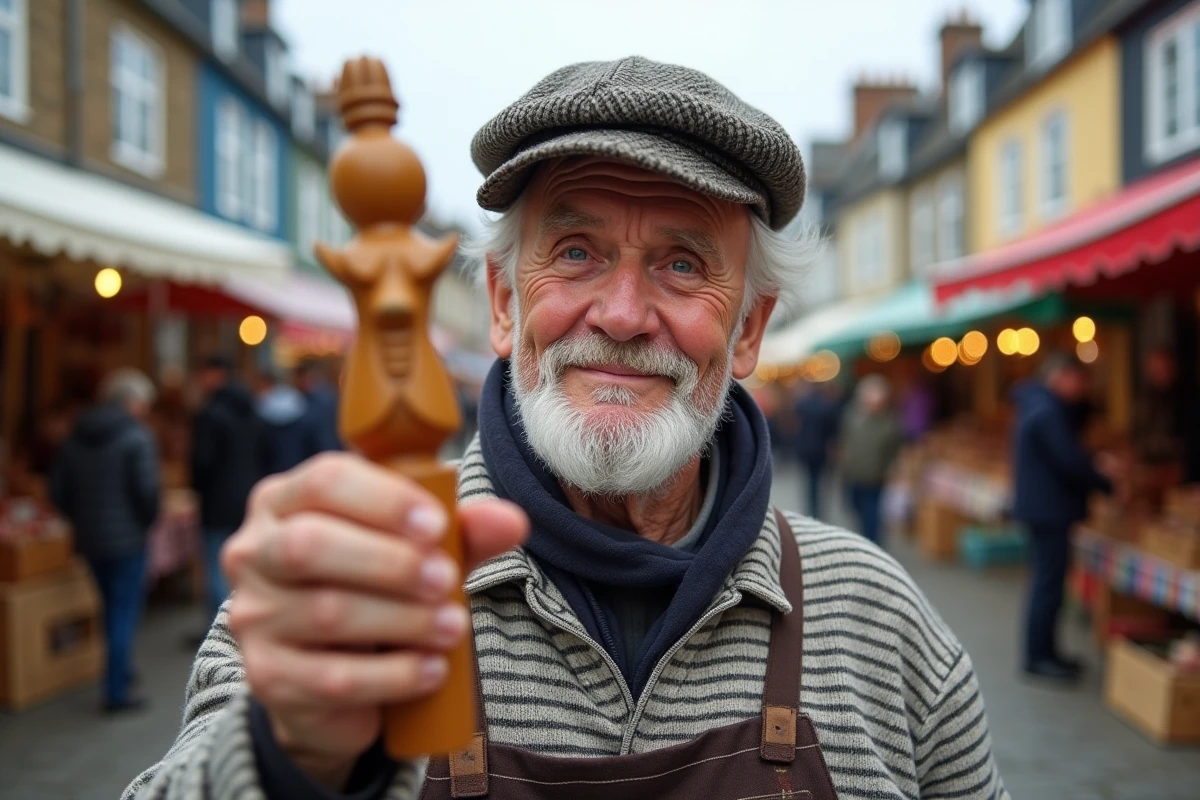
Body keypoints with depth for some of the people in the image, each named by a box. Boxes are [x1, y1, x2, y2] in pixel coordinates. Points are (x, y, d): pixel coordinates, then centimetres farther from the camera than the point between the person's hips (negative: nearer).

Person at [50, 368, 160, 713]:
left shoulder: (75, 438, 8)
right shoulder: (136, 437, -13)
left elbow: (58, 490, 8)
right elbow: (147, 489, -20)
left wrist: (81, 520, 15)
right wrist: (149, 520, -3)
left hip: (89, 539, 7)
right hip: (126, 539, -7)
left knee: (113, 608, 22)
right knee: (125, 612, 1)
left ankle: (121, 672, 36)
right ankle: (117, 691, 4)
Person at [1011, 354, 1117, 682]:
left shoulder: (1040, 407, 15)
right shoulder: (1048, 413, -19)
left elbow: (1067, 452, 19)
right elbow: (1070, 463, -23)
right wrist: (1108, 485, -11)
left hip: (1043, 507, 11)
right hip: (1049, 509, -11)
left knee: (1048, 581, 16)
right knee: (1049, 584, -5)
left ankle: (1044, 651, 25)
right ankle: (1039, 658, 2)